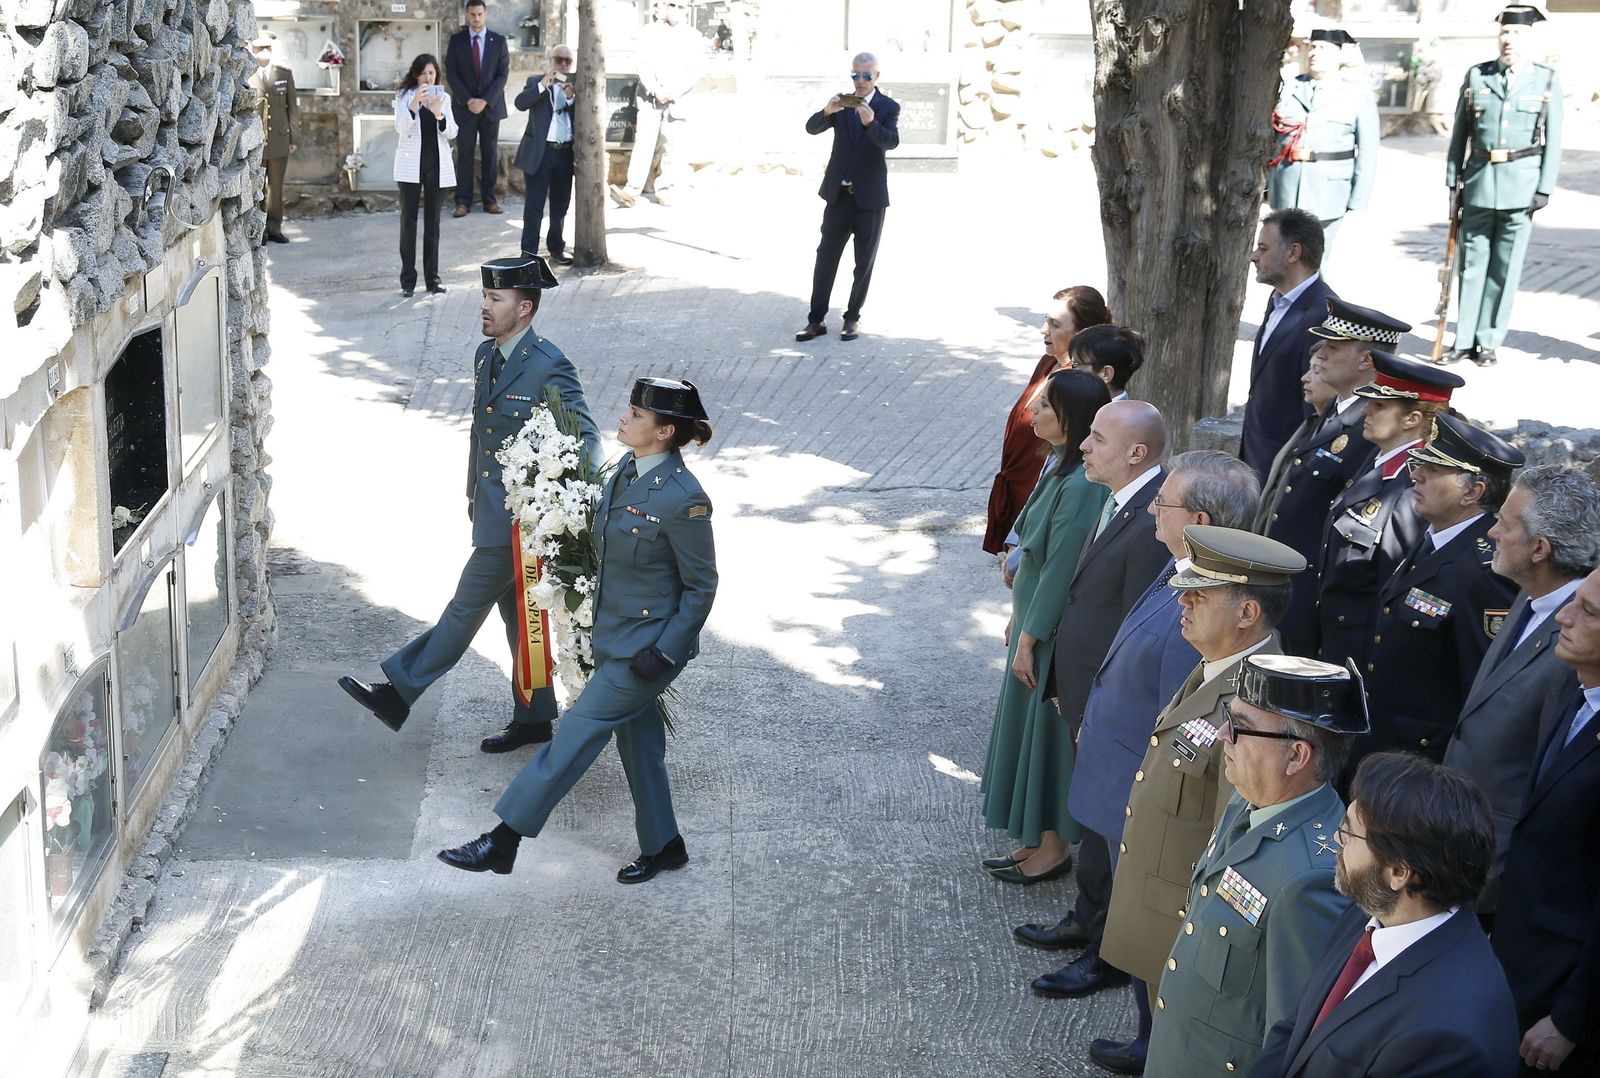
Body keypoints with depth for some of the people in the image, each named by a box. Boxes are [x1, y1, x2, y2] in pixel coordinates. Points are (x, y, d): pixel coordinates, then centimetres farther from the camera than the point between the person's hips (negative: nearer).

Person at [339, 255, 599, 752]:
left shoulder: (550, 367, -17)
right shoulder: (485, 355, 9)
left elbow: (586, 439, -16)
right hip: (492, 511, 9)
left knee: (467, 606, -1)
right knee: (517, 616, 16)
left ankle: (399, 693, 6)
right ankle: (533, 719, 26)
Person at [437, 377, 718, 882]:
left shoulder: (683, 498, -25)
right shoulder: (627, 470, 0)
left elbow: (701, 586, -17)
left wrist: (663, 653, -17)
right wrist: (598, 623, 18)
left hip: (650, 644, -9)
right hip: (614, 633, 9)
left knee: (579, 731, -3)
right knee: (637, 740, 18)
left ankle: (503, 841, 4)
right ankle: (663, 846, 34)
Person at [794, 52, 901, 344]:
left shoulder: (888, 107, -4)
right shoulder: (843, 104, 5)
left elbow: (891, 142, -20)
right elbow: (811, 128, -5)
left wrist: (871, 123, -39)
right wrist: (827, 112, -26)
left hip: (870, 197, -3)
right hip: (839, 194, 3)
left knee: (864, 261, 6)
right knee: (825, 257, 1)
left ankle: (852, 318, 17)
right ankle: (816, 319, 4)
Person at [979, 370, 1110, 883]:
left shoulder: (1080, 485, -25)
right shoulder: (1061, 467, 5)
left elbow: (1061, 569, -23)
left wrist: (1029, 637, -17)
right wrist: (1018, 617, 17)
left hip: (1056, 631, -10)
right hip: (1036, 617, 10)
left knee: (1047, 732, 3)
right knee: (1031, 730, 17)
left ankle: (1053, 847, 18)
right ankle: (1038, 841, 29)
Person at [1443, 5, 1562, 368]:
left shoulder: (1548, 80, 3)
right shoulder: (1476, 76, 6)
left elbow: (1553, 139, 2)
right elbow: (1460, 133, 8)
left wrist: (1545, 188, -4)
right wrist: (1453, 181, 4)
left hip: (1521, 186, -1)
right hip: (1479, 182, 1)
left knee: (1505, 266, 3)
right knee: (1471, 263, 5)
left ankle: (1490, 341, 10)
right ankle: (1465, 339, 12)